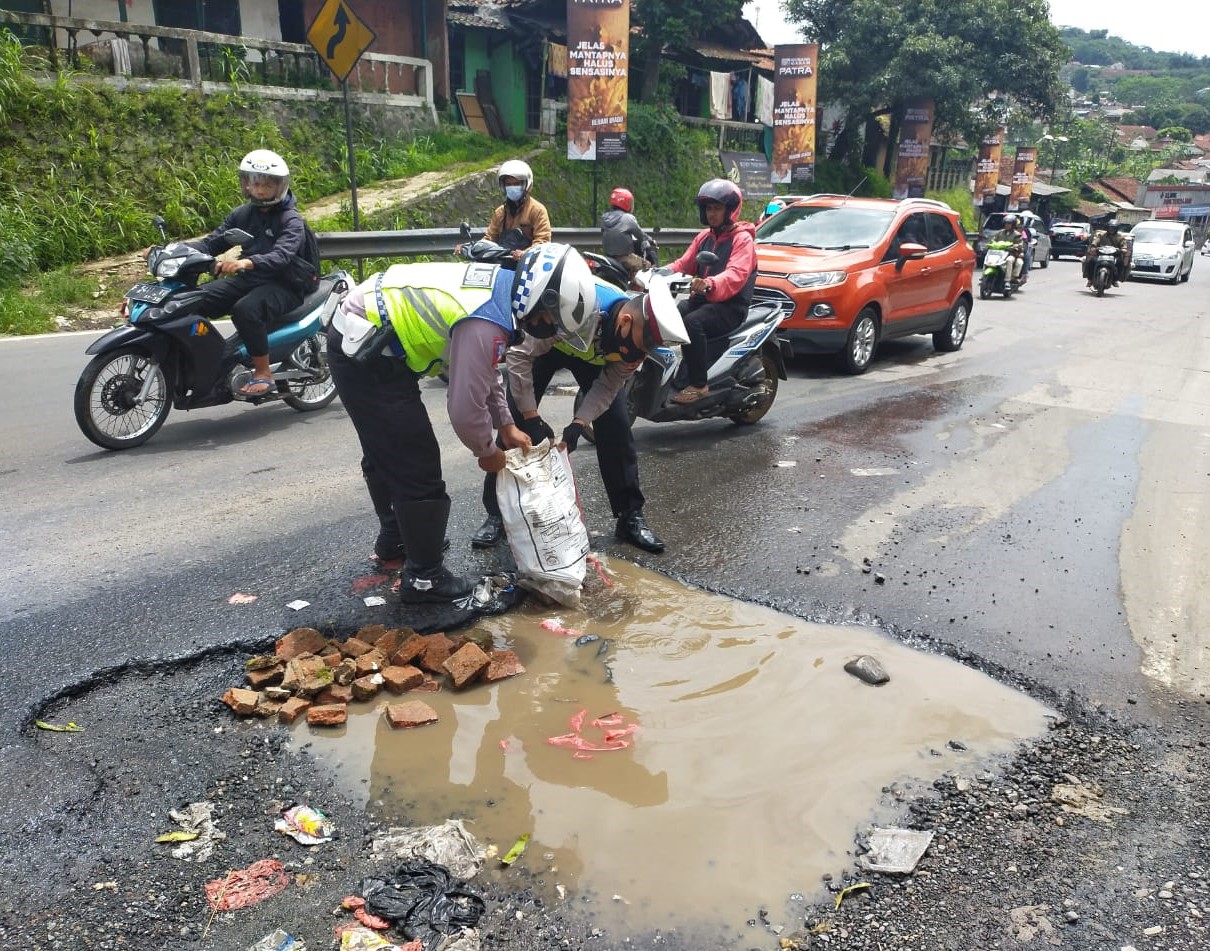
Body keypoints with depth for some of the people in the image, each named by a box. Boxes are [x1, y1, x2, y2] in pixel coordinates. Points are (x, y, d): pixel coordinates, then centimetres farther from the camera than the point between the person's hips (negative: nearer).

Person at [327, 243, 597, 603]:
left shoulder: (499, 286, 4)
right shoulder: (487, 323, -27)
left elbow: (483, 371, 18)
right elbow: (465, 408, -24)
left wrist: (506, 425, 19)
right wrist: (487, 451, -4)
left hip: (356, 338, 10)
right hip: (365, 356, -10)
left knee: (386, 454, 26)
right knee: (417, 466, -3)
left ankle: (396, 536, 46)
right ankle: (423, 576, 10)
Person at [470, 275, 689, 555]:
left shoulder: (639, 334, -29)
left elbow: (609, 384, -18)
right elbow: (519, 356, -36)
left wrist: (578, 424, -31)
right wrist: (532, 418, -34)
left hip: (595, 352, 3)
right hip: (543, 344, -3)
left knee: (616, 426, -8)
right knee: (513, 425, -7)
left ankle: (630, 515, 3)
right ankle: (496, 513, 6)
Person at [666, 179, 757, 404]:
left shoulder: (742, 239, -4)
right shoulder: (704, 237, 22)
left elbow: (736, 275, -22)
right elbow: (683, 264, 16)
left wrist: (710, 284, -42)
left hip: (730, 306, -7)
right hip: (700, 300, 7)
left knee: (692, 323, -35)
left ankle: (698, 385, -31)